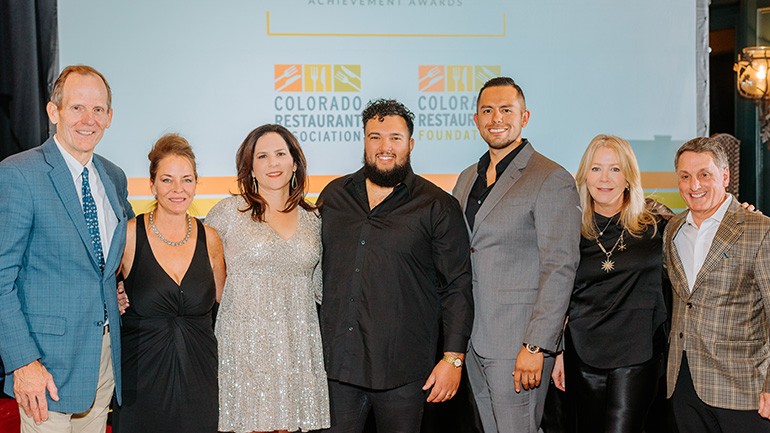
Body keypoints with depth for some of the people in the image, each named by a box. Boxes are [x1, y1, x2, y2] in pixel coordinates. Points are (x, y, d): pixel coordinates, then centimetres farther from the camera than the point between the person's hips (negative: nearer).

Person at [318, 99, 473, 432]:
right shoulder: (334, 196, 10)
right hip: (336, 361, 3)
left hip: (403, 369, -3)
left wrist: (453, 358, -8)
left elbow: (457, 287, -2)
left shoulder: (438, 207, -1)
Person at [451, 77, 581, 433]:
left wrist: (536, 347, -19)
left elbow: (560, 268, -14)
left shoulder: (552, 180, -9)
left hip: (518, 343, -7)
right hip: (472, 341, 7)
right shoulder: (467, 179, 14)